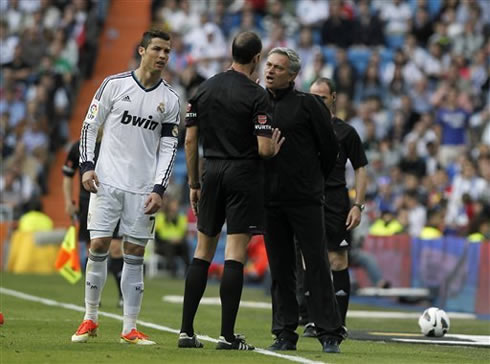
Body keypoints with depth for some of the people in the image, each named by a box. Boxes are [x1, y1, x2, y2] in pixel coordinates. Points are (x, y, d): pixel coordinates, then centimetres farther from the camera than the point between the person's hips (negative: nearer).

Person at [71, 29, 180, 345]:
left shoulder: (171, 100, 6)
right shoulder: (115, 84, 0)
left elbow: (168, 149, 5)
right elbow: (90, 125, 4)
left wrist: (159, 189, -4)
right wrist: (87, 166, -6)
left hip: (143, 187, 2)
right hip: (107, 181, -2)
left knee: (135, 254, 2)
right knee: (99, 246, -5)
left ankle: (130, 328, 5)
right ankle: (90, 320, 8)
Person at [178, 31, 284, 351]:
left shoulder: (204, 90, 7)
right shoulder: (256, 95, -9)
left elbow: (190, 141, 8)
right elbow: (264, 148, -14)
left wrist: (194, 184, 15)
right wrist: (275, 149, 10)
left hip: (212, 172, 5)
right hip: (244, 174, -5)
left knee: (203, 252, 12)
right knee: (235, 255, -4)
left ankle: (186, 330, 8)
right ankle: (227, 335, -6)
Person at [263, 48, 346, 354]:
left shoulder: (307, 104, -3)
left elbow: (330, 147, 2)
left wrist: (314, 179, 9)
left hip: (305, 199, -4)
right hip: (271, 199, 4)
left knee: (317, 265, -4)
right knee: (280, 269, 7)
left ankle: (330, 334, -3)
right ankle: (285, 334, 12)